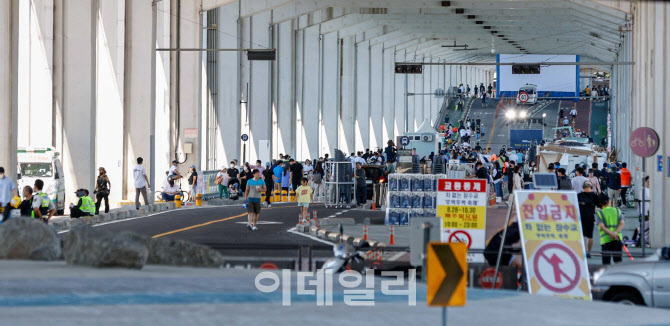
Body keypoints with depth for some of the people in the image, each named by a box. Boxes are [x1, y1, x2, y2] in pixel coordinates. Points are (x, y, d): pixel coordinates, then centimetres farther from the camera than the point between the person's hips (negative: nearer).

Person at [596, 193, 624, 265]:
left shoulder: (599, 213, 1)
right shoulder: (618, 211, 10)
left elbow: (602, 226, -12)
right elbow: (621, 224, -2)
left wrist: (611, 233, -19)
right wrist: (615, 232, -14)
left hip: (605, 240, -2)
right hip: (617, 240, 2)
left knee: (606, 262, 1)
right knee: (618, 260, 6)